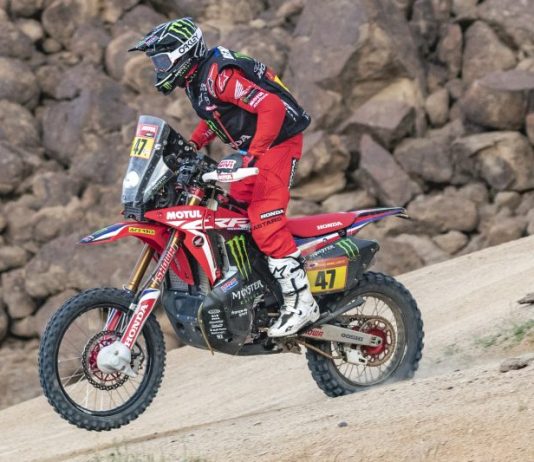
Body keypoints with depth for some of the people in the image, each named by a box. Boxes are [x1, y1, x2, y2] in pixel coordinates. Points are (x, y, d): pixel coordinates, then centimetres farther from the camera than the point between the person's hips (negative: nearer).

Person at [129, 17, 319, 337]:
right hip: (253, 150, 11)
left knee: (265, 221, -20)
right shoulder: (197, 81, 10)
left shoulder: (220, 76, -22)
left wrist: (251, 156, -36)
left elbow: (272, 106, -31)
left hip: (278, 143, -11)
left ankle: (301, 302, -20)